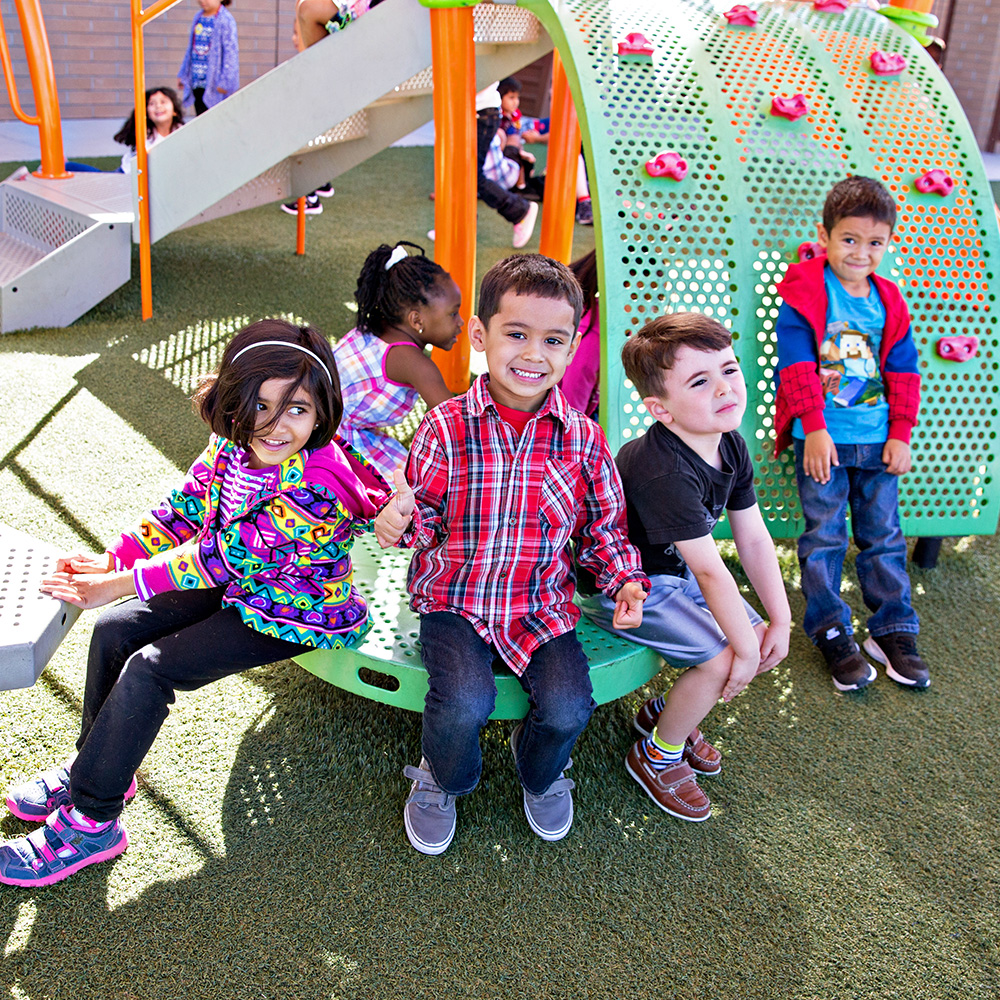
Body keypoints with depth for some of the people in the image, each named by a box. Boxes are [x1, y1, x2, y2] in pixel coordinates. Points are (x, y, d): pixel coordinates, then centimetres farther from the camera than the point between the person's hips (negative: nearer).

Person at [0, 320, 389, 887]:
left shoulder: (313, 491, -35)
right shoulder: (231, 444, -10)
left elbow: (224, 557, -30)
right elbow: (186, 508, 3)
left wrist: (121, 584, -22)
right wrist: (111, 560, -6)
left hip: (292, 615, -8)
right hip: (238, 586, 8)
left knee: (147, 671, -17)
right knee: (115, 631, 1)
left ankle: (90, 821, 0)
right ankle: (97, 767, 22)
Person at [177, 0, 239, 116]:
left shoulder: (226, 20, -7)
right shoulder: (198, 18, 14)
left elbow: (230, 51, -10)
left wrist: (224, 81, -15)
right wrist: (182, 74, 21)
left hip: (213, 80, -7)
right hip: (196, 80, 7)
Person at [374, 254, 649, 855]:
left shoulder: (582, 438, -2)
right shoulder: (447, 428, -8)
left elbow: (604, 527, 9)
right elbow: (426, 521, -1)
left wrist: (625, 580, -8)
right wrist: (398, 520, -24)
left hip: (542, 604, 2)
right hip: (454, 601, -2)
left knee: (568, 708, -17)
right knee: (465, 702, -26)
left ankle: (540, 773, 24)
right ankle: (443, 780, 14)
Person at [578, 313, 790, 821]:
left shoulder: (731, 446, -5)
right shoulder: (664, 472, -34)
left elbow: (754, 540, 0)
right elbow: (711, 571, -30)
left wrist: (779, 622, -2)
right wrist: (745, 649, -22)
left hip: (675, 574, 9)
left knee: (763, 643, 3)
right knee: (723, 660, -19)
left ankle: (666, 712, 23)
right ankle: (657, 755, 6)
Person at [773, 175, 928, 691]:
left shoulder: (888, 301, 8)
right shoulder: (804, 294, -6)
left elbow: (904, 370, 11)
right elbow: (796, 364, -11)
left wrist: (901, 433, 4)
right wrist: (814, 429, -15)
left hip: (878, 440, 4)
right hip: (822, 439, -4)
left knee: (883, 534, 10)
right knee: (824, 537, 1)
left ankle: (892, 631, 20)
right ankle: (832, 633, 12)